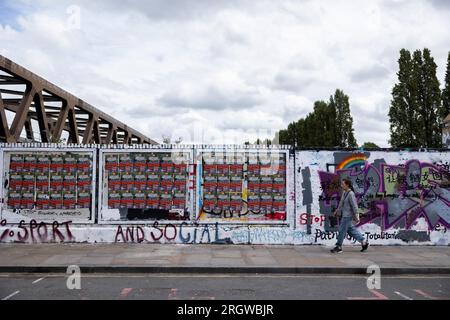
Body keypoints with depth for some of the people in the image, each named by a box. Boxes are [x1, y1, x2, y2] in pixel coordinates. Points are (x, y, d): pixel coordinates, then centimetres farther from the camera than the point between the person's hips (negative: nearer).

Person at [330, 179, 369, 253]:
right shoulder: (344, 193, 8)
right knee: (351, 229, 16)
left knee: (342, 230, -1)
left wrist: (356, 216, -19)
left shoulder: (351, 194, -19)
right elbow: (341, 203, 20)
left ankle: (339, 247, 10)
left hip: (348, 215, -9)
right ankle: (363, 242, 25)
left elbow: (354, 206, -20)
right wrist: (337, 211, 26)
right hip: (345, 215, 9)